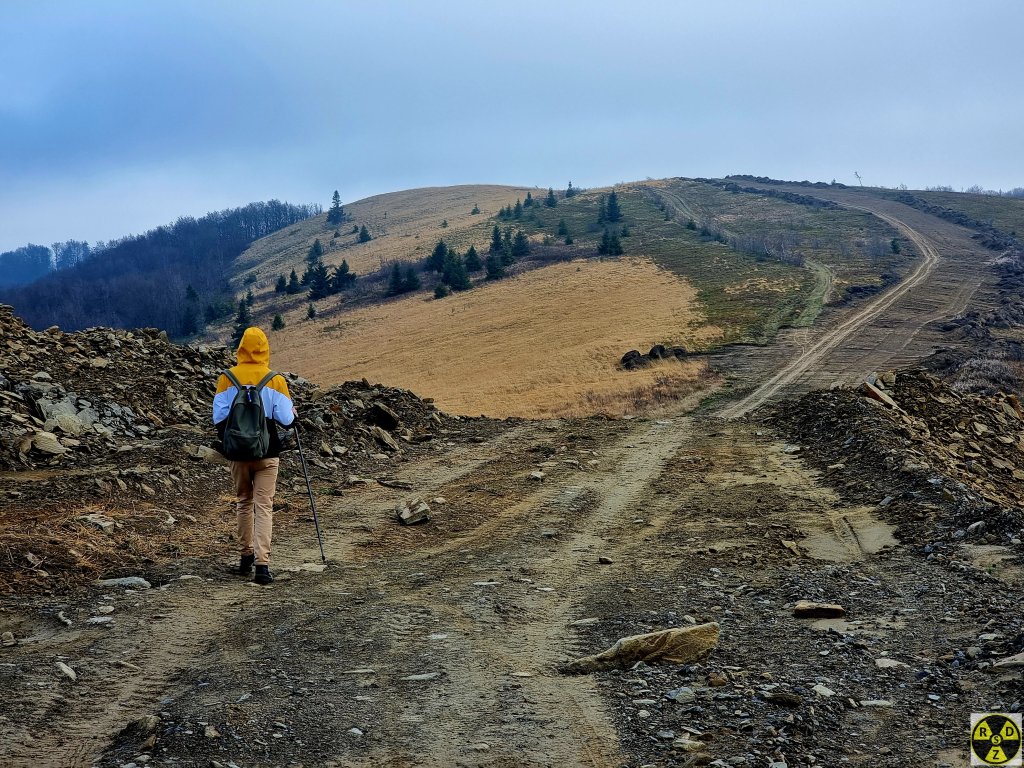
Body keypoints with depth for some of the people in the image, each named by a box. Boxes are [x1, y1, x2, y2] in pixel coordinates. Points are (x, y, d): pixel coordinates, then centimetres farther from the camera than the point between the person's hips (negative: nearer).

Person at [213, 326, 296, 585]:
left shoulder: (227, 379, -3)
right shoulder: (275, 380, -6)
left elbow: (219, 418, -3)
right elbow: (285, 419, -7)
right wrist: (292, 413, 15)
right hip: (267, 452, -2)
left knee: (244, 502, 19)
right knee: (264, 507, 0)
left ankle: (246, 556, 27)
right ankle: (262, 564, -10)